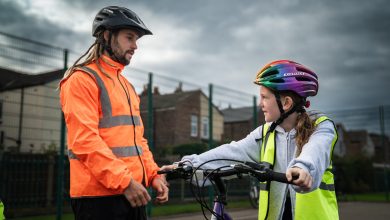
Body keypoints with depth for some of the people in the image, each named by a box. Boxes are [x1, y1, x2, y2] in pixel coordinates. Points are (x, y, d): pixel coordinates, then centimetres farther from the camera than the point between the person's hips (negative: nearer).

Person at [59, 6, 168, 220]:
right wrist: (124, 181, -20)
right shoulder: (82, 79, -7)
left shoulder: (127, 86, 19)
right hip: (99, 196, -8)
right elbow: (84, 140, -17)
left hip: (132, 193, 8)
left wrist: (153, 175, 4)